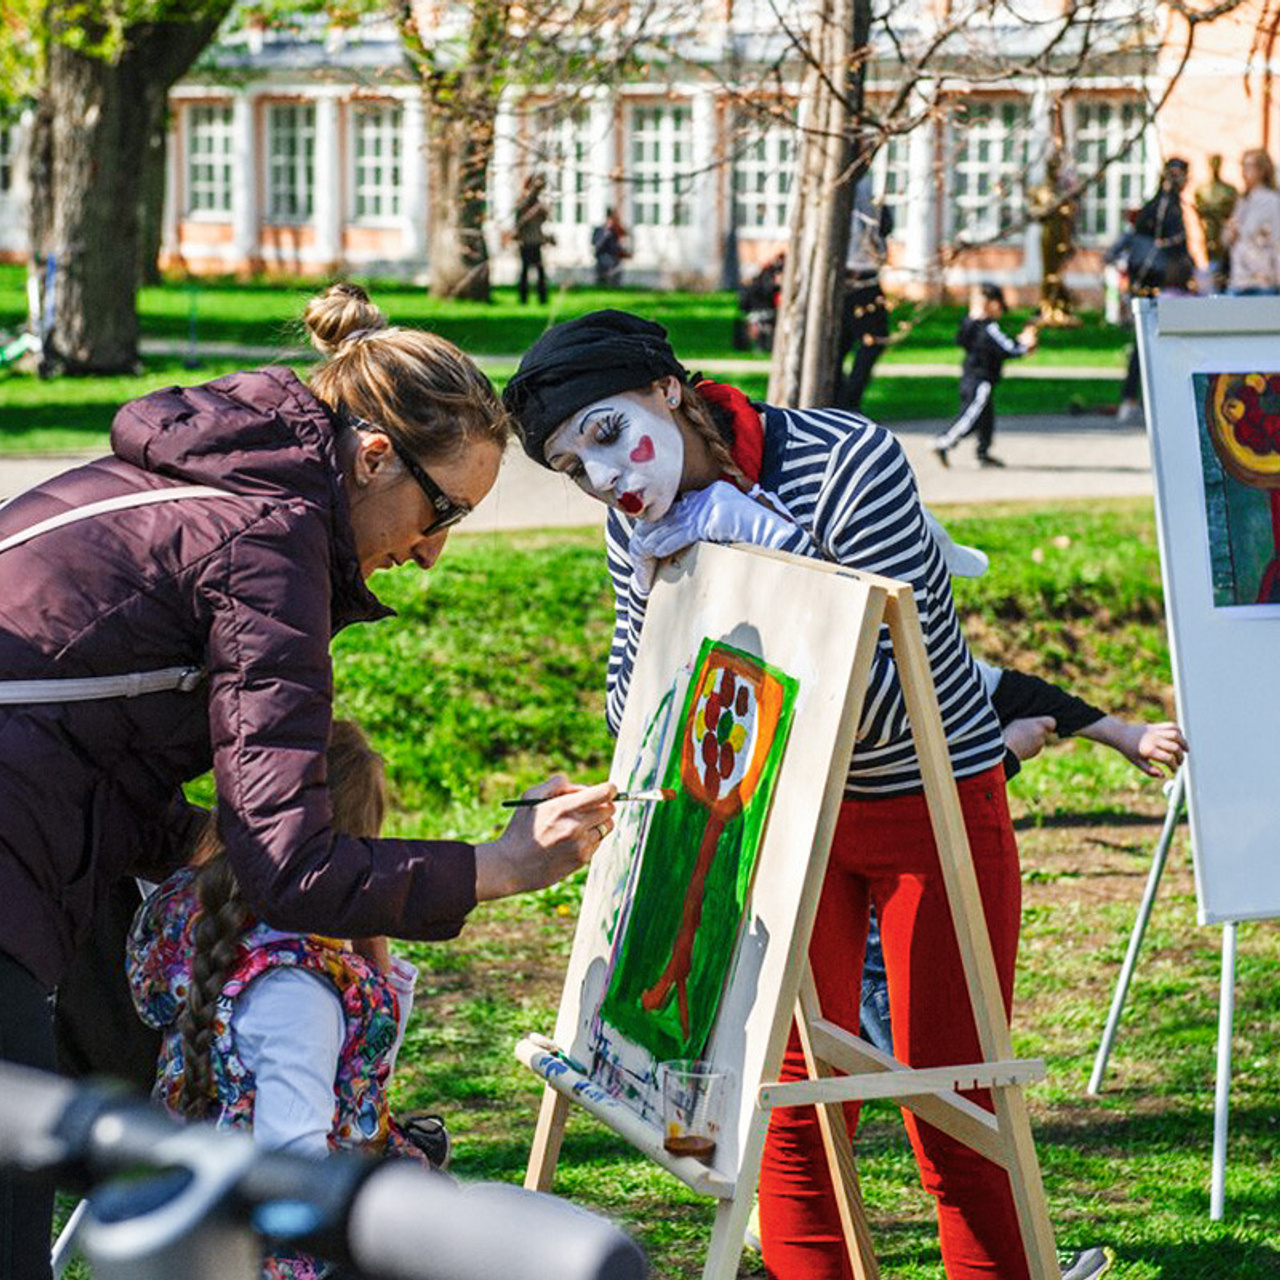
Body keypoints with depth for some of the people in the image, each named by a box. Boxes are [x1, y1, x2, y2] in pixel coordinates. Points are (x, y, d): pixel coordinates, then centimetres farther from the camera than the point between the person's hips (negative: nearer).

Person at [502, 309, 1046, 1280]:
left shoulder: (848, 461, -24)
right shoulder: (644, 525, -6)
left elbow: (885, 700, -29)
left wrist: (760, 544, -32)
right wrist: (656, 581, -18)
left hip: (935, 802, -5)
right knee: (796, 1107, 3)